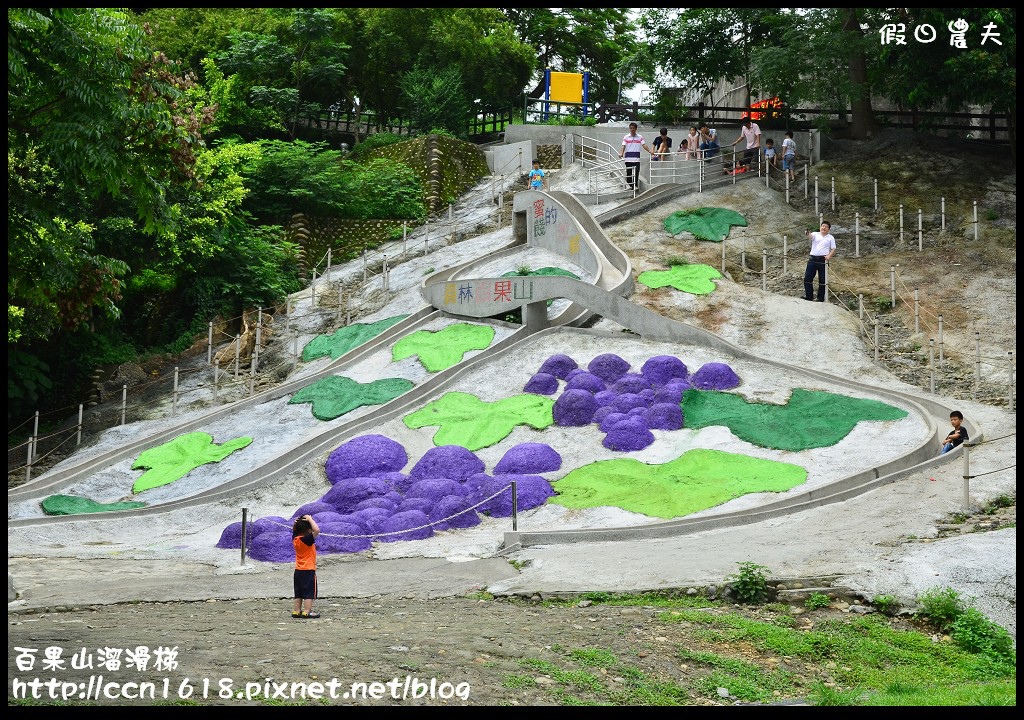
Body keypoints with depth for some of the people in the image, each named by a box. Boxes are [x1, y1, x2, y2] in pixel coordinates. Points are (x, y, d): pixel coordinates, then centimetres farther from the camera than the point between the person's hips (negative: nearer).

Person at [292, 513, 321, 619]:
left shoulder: (295, 539, 2)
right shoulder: (307, 540, -19)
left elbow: (294, 530, 21)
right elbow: (316, 530, -32)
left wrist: (296, 522, 2)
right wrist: (310, 519, -20)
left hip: (298, 571, 7)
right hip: (309, 571, -7)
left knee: (298, 593, 15)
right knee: (309, 593, -4)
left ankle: (296, 611, 17)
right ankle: (307, 612, -9)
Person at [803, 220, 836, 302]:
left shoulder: (830, 238, 10)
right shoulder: (815, 235, 10)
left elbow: (833, 249, 7)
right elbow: (810, 236, -13)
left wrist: (829, 256, -12)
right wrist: (808, 233, -37)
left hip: (823, 260, -1)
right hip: (813, 259, 1)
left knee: (822, 280, 1)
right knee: (807, 278, -2)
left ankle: (821, 298, 8)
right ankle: (809, 296, 7)